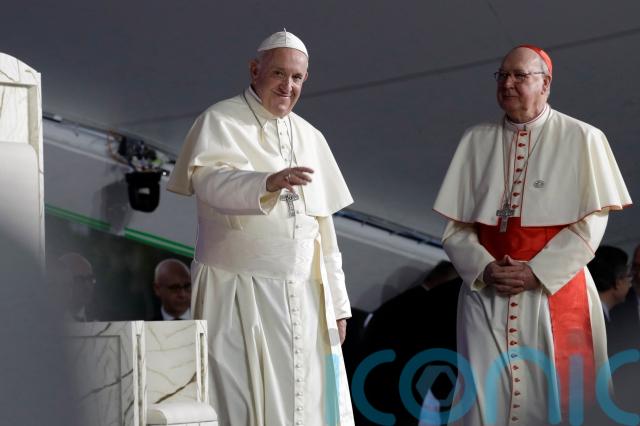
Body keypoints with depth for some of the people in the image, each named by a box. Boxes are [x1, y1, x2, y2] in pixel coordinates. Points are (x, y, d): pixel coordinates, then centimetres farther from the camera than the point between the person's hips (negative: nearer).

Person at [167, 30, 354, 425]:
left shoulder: (310, 137, 15)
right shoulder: (220, 121, -2)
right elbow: (209, 181, -23)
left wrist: (336, 301, 12)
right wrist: (270, 182, -42)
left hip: (303, 296, 5)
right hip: (240, 292, -5)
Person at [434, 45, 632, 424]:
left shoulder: (581, 139, 1)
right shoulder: (476, 141, 10)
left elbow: (591, 223, -5)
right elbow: (455, 227, 7)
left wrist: (537, 272, -13)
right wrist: (486, 268, -11)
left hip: (555, 294, -2)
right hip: (486, 296, 3)